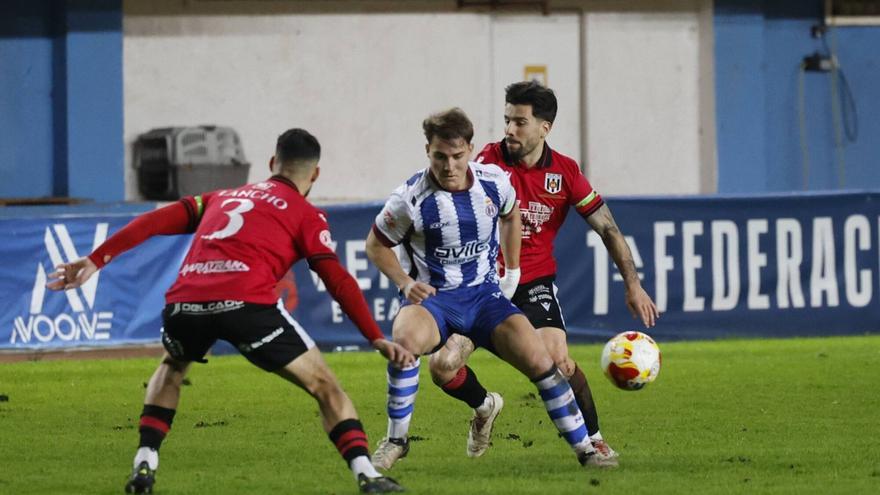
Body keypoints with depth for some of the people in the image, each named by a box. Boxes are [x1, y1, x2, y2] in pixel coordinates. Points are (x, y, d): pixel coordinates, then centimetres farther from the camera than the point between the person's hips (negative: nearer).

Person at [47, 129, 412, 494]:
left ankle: (144, 466, 23)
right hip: (246, 305, -4)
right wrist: (376, 339, 5)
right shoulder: (306, 215, 17)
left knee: (172, 368, 37)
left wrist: (95, 261, 22)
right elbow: (337, 280, 6)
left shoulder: (221, 198, 31)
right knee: (326, 388, 9)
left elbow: (154, 222, 22)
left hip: (183, 303, 4)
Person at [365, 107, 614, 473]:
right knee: (405, 339, -36)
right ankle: (395, 440, -17)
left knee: (538, 359, -12)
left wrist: (512, 270, 20)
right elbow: (376, 245, 0)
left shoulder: (494, 182, -7)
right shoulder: (410, 198, -17)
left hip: (483, 293, 3)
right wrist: (406, 283, -14)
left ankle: (585, 448, 4)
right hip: (430, 296, -3)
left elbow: (510, 215, 18)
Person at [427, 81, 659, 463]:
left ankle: (592, 439, -1)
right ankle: (484, 407, 23)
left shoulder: (564, 172, -4)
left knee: (557, 361, -23)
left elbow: (607, 228, 2)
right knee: (442, 366, -12)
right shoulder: (490, 160, -8)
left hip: (535, 282, 0)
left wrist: (632, 285, -2)